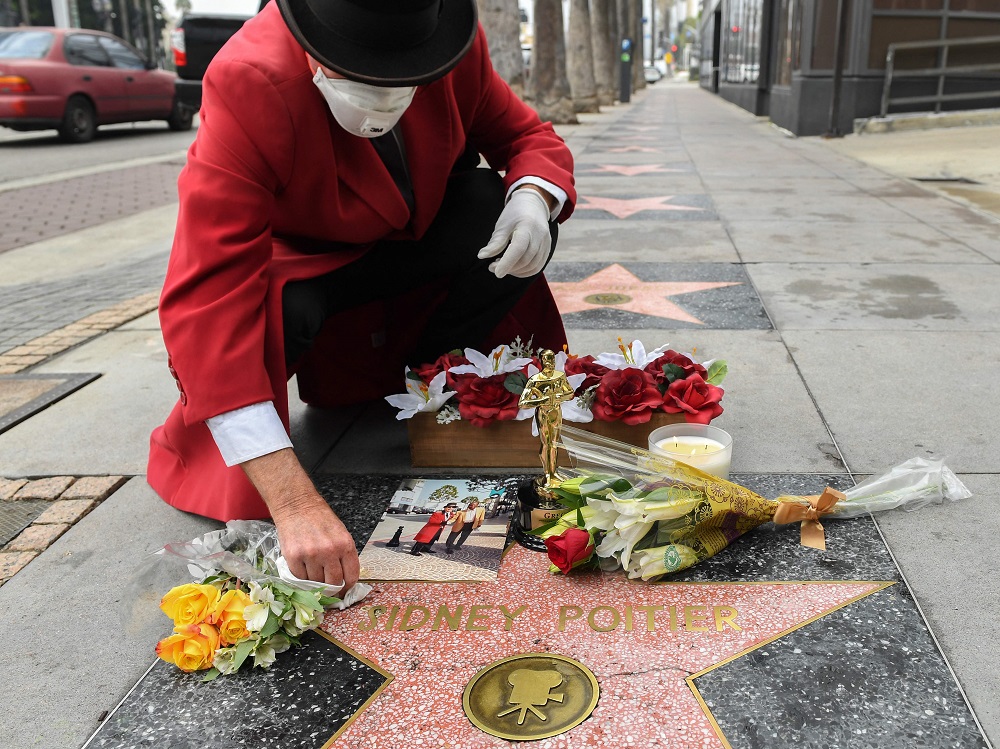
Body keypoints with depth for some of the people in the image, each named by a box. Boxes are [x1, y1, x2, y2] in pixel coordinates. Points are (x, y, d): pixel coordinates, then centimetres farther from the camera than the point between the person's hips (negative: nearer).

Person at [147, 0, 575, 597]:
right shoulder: (250, 84, -35)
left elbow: (528, 135, -4)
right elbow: (205, 297, -43)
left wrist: (534, 198, -32)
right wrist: (293, 501, -51)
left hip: (413, 244, 4)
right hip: (292, 264, -4)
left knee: (513, 213, -22)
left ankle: (413, 375, 1)